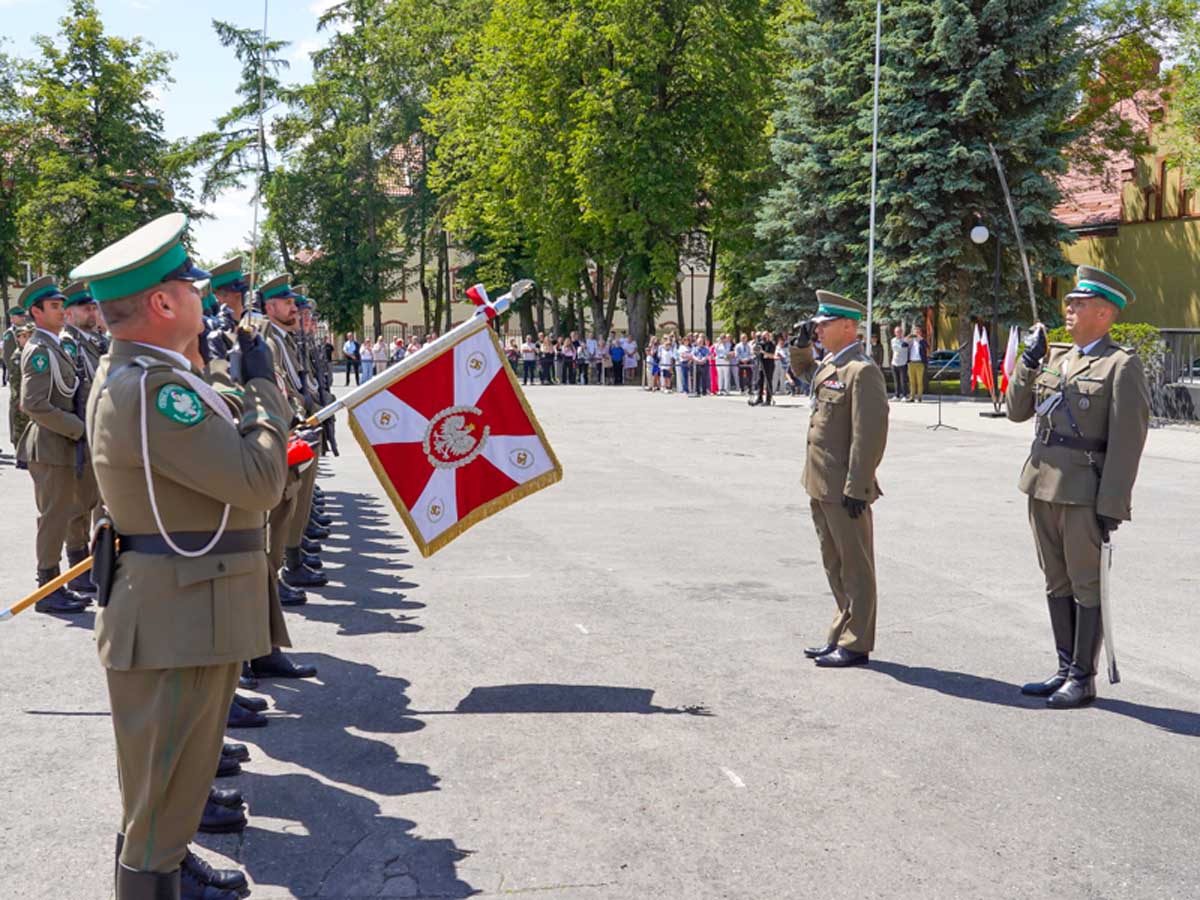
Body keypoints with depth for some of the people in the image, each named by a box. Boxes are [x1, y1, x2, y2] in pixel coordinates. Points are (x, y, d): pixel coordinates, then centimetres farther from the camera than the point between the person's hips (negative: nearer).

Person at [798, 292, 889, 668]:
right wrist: (800, 342, 18)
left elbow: (870, 434, -21)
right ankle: (841, 635, 29)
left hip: (845, 490, -9)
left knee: (855, 569, 2)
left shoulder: (862, 371, -16)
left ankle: (856, 644, 12)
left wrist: (855, 488, -22)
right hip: (822, 486, 10)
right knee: (834, 566, 17)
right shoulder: (827, 366, 12)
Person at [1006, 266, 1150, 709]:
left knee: (1087, 587, 3)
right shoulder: (1054, 356, 13)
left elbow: (1127, 441, -13)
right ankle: (1066, 670, 25)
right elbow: (1017, 410, 13)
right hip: (1044, 488, 7)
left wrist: (1112, 506, -17)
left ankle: (1083, 679, 13)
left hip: (1085, 493, -7)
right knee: (1057, 585, 14)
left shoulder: (1122, 365, -8)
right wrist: (1029, 363, 0)